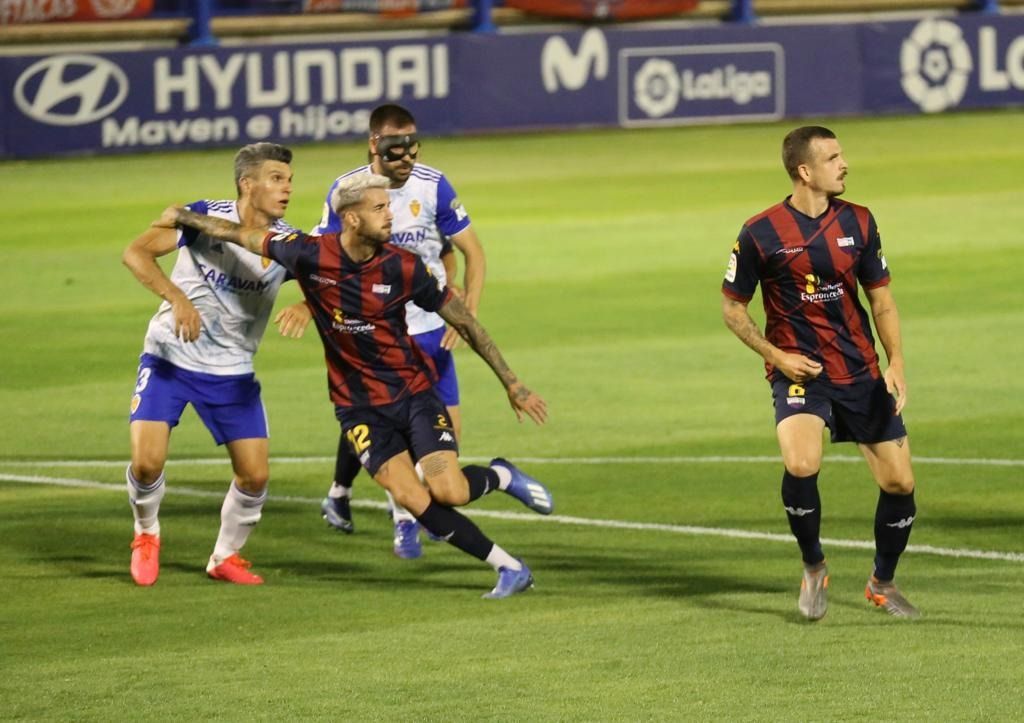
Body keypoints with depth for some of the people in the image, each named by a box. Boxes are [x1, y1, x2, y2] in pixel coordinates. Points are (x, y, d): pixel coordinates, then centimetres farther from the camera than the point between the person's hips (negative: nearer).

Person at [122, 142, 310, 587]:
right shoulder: (204, 218, -16)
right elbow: (135, 253, -21)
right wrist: (176, 297, -35)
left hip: (233, 374, 3)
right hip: (169, 360, -3)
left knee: (255, 475, -3)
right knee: (147, 461, -16)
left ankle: (226, 556, 22)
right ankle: (146, 536, 16)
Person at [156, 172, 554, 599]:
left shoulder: (403, 268, -13)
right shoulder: (310, 256, -13)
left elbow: (464, 322, -3)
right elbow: (240, 235, 3)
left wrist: (512, 384, 0)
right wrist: (181, 217, 12)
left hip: (414, 391, -1)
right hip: (360, 405, 1)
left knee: (448, 492, -18)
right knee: (412, 500, -14)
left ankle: (502, 477, 17)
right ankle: (508, 567, -3)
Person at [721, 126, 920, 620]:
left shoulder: (858, 222, 2)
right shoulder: (760, 234, -9)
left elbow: (881, 299, 10)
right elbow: (732, 308, 1)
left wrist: (896, 362, -3)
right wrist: (776, 355, -10)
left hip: (859, 371, 4)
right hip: (799, 371, -4)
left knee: (899, 480, 0)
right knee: (801, 465, -28)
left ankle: (882, 583, 26)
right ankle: (813, 569, -2)